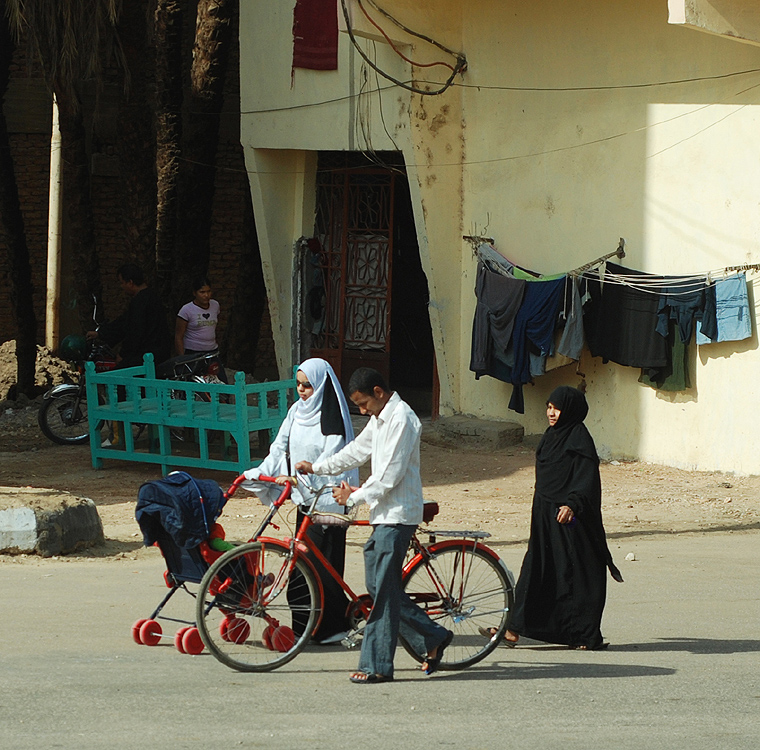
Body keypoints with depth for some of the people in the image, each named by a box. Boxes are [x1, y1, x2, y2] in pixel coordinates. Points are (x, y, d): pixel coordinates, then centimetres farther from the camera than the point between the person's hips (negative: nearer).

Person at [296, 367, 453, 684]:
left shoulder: (401, 419, -17)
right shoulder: (380, 418, 14)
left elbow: (389, 476, -20)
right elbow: (357, 450, 27)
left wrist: (354, 498, -11)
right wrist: (316, 467, 24)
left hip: (397, 515, -10)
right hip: (384, 514, 10)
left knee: (383, 590, -8)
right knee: (379, 584, 11)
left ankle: (377, 666, -4)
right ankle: (433, 637, 20)